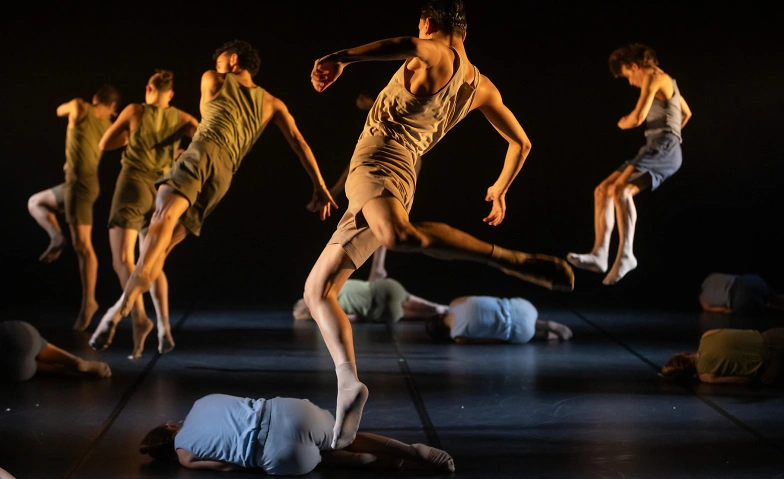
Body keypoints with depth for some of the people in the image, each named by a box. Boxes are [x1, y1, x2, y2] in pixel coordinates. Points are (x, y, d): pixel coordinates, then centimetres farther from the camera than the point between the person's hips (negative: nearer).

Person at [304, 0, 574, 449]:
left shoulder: (434, 53, -1)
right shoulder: (482, 87, 21)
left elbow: (408, 44, -26)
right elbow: (521, 142, 28)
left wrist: (342, 57, -24)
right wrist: (500, 189, 43)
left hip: (377, 162, -10)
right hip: (401, 185, 10)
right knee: (318, 290, 10)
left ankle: (514, 260, -40)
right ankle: (349, 382, -6)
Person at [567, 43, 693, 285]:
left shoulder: (652, 77, -5)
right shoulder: (666, 81, 25)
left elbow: (638, 117, -16)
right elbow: (686, 113, 40)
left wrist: (623, 123, 6)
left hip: (663, 149, -10)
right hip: (658, 151, 10)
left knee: (620, 190, -32)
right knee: (602, 191, 3)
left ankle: (625, 254, -42)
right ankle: (599, 255, -8)